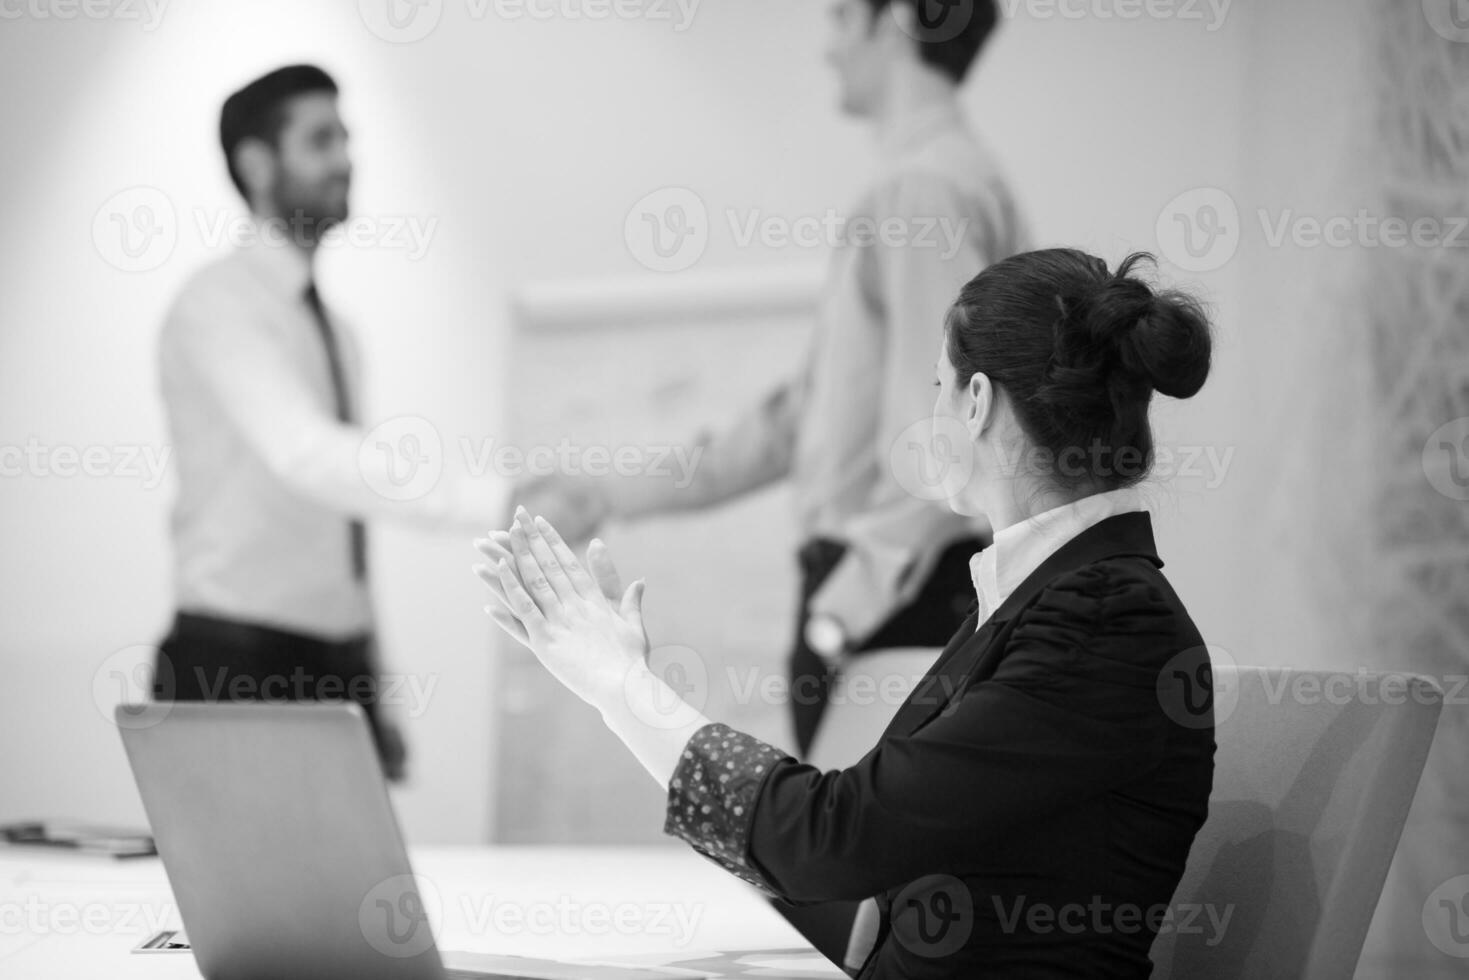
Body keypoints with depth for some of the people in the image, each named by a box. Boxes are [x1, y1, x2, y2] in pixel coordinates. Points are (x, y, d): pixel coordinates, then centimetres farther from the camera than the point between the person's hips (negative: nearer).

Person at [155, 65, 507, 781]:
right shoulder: (219, 305, -10)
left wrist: (377, 699, 19)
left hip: (335, 670, 7)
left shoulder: (332, 331, 17)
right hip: (236, 668, -7)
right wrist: (501, 505, -36)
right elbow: (306, 456, -27)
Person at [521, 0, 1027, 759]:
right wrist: (610, 499, 24)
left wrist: (841, 610, -20)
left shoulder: (930, 190, -12)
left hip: (893, 601, -10)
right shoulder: (918, 186, 20)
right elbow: (799, 420, 24)